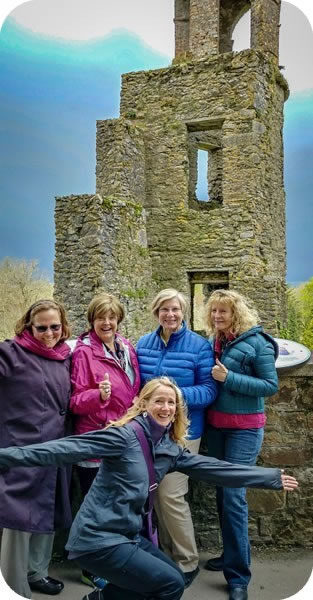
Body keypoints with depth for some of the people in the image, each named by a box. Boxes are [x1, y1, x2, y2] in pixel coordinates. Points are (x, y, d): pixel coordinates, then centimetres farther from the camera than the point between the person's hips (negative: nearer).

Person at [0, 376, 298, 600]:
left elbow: (213, 469, 6)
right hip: (97, 538, -8)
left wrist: (272, 478, 7)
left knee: (172, 575, 19)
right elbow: (70, 448, -26)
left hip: (128, 535, 8)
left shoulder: (171, 447, 5)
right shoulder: (126, 435, -18)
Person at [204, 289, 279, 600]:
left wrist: (229, 378, -20)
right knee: (221, 492, 14)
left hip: (245, 428, -6)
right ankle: (231, 554, 31)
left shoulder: (256, 342, -11)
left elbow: (271, 385, -14)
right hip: (216, 425, 6)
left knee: (233, 495, -9)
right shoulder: (214, 343, 5)